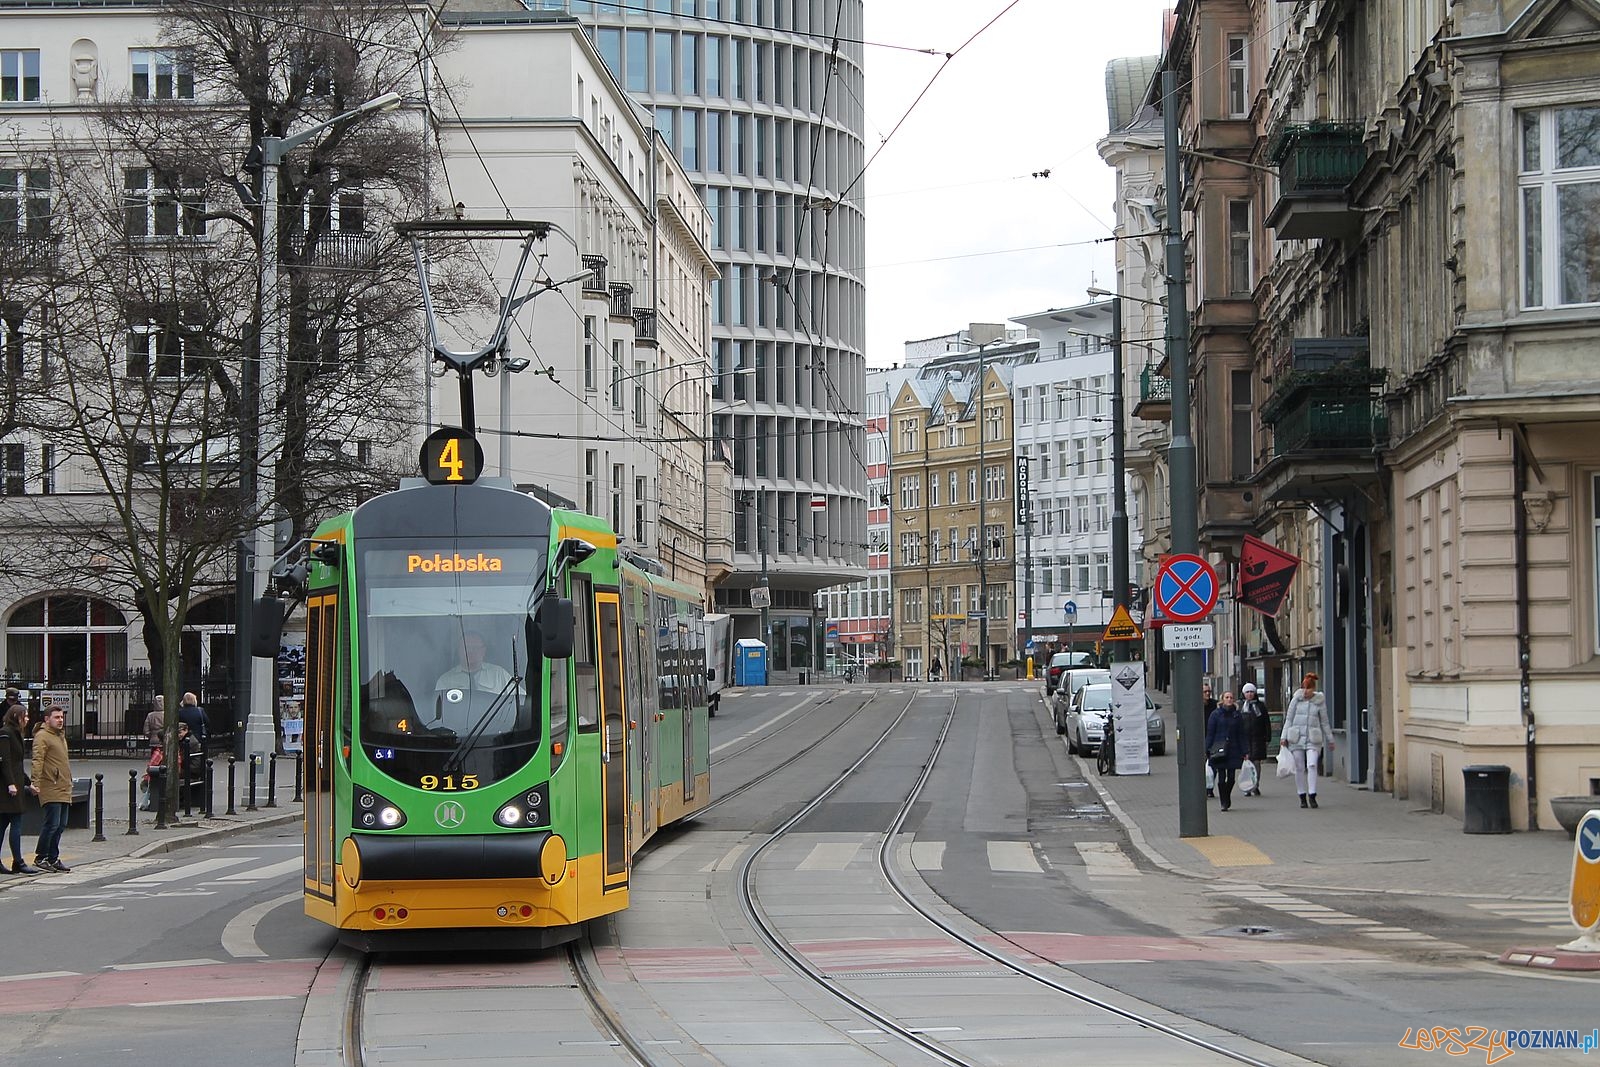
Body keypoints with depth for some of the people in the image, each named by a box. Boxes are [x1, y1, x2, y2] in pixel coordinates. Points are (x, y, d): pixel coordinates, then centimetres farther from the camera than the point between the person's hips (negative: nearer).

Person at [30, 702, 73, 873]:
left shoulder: (60, 735, 20)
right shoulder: (42, 736, -9)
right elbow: (37, 760, -20)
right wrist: (35, 782, -30)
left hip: (64, 789, 9)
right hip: (51, 789, -9)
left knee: (60, 825, 11)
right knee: (52, 824, -10)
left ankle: (53, 858, 18)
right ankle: (41, 857, -1)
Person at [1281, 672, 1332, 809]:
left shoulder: (1320, 701, 4)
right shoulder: (1296, 699, 4)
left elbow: (1324, 722, 12)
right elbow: (1289, 718, 7)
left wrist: (1330, 739, 15)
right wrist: (1284, 737, 1)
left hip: (1313, 738, -1)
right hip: (1296, 737, 1)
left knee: (1312, 765, -16)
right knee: (1299, 768, 2)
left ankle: (1312, 796, -14)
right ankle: (1302, 797, 10)